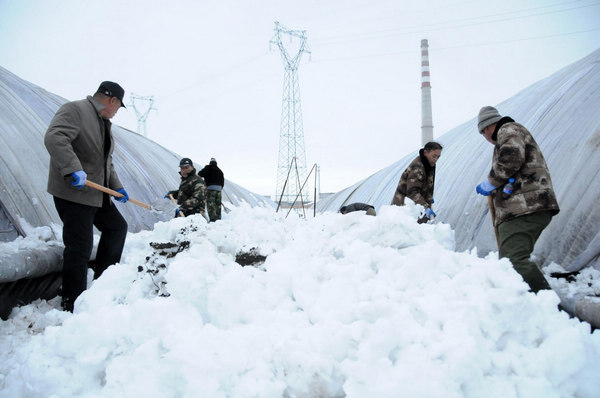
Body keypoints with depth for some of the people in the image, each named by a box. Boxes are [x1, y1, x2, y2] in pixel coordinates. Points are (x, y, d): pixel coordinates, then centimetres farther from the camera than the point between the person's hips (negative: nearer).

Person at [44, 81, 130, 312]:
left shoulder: (104, 123, 18)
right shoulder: (74, 110, -11)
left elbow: (107, 162, 22)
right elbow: (54, 138, -27)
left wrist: (116, 187, 13)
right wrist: (74, 169, -36)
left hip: (97, 194, 10)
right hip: (73, 193, -10)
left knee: (117, 227, 17)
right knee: (80, 248, -7)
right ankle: (73, 305, 4)